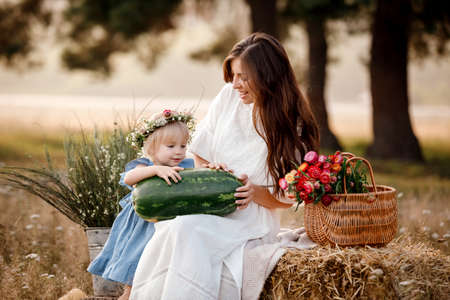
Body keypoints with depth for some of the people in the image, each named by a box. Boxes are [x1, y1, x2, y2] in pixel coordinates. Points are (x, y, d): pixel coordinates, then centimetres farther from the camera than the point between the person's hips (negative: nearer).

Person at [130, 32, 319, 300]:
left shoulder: (293, 125, -3)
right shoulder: (229, 97, 6)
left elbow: (286, 198, 1)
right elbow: (200, 155, 17)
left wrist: (255, 192, -17)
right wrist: (211, 170, -5)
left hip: (251, 220, -4)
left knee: (189, 230, -34)